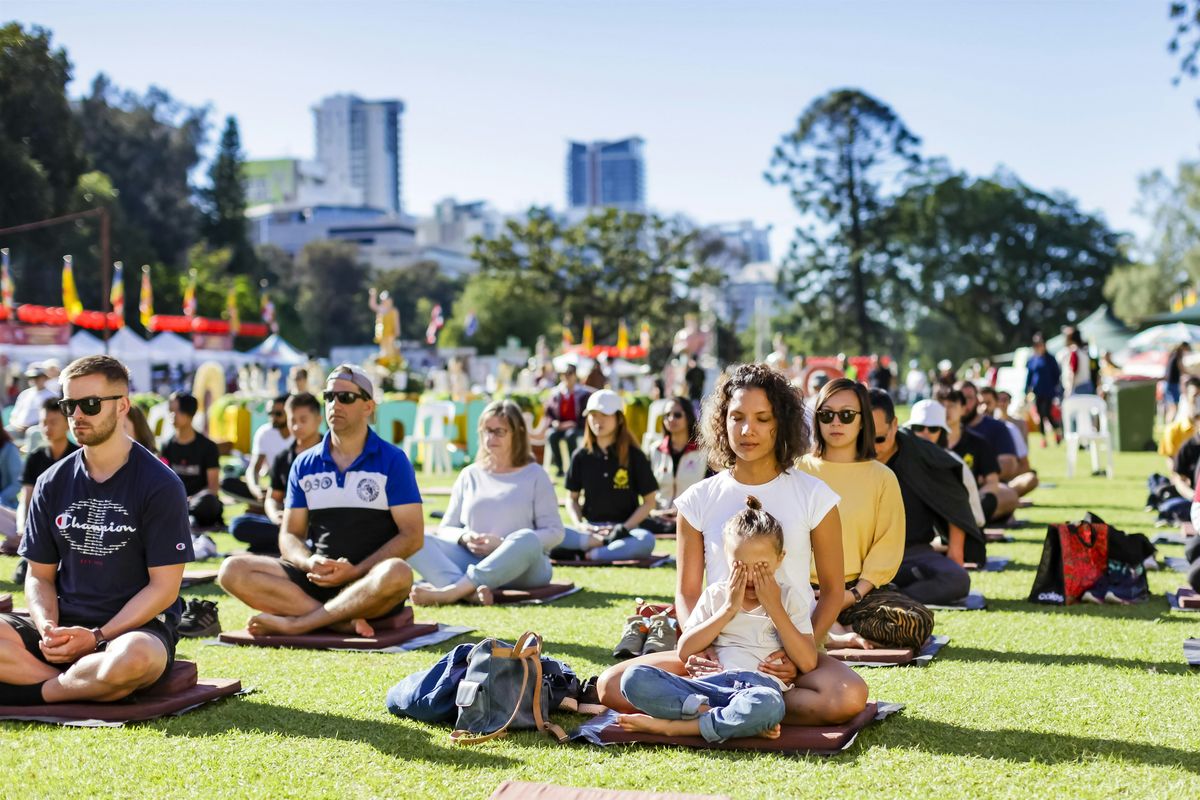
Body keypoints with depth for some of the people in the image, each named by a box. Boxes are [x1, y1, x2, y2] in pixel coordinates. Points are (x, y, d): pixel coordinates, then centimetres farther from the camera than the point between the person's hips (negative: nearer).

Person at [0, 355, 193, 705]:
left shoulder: (160, 485, -5)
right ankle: (86, 687, -21)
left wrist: (97, 637, -17)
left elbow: (164, 586, -8)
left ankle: (35, 692, -16)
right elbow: (40, 575, 12)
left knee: (135, 658, -40)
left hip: (135, 627, -4)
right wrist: (48, 629, -10)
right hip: (65, 624, 4)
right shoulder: (52, 483, 10)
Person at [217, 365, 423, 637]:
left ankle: (294, 623, -28)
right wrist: (310, 563, -12)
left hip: (370, 581, -4)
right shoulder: (304, 465, 13)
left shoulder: (392, 461, 2)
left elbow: (412, 535, -4)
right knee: (233, 571, -17)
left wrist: (355, 572, -16)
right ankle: (343, 621, -30)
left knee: (397, 574, -38)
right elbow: (289, 534, 12)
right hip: (317, 577, 4)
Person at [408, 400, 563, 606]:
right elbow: (445, 529, 17)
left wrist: (503, 544, -12)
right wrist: (464, 538, -7)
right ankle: (471, 591, -47)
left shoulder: (534, 475, 8)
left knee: (526, 538, -38)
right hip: (472, 561, 3)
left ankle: (449, 591, -45)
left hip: (523, 567, -3)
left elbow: (554, 532, 0)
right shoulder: (469, 475, 17)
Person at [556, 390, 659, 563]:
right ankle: (606, 543, -26)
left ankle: (584, 554, -31)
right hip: (590, 530, 2)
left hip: (626, 529, -2)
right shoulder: (581, 457, 9)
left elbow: (649, 501, 3)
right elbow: (572, 498, 16)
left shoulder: (634, 456, 2)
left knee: (646, 540, -37)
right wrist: (578, 525, -5)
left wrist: (625, 528, -11)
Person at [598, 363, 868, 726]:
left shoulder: (813, 496, 2)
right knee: (612, 685, -19)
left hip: (786, 655, -1)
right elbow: (687, 591, 8)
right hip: (717, 651, 1)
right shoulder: (699, 500, 6)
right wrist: (696, 648, -13)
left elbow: (832, 589, 4)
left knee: (849, 697, -34)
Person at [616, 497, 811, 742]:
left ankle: (670, 726, -25)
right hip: (711, 683, 3)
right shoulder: (716, 594, 19)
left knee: (767, 705, -43)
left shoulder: (789, 597, 13)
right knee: (634, 678, -23)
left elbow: (807, 663, 2)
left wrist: (774, 608, 0)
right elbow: (684, 652, 8)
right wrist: (729, 608, 4)